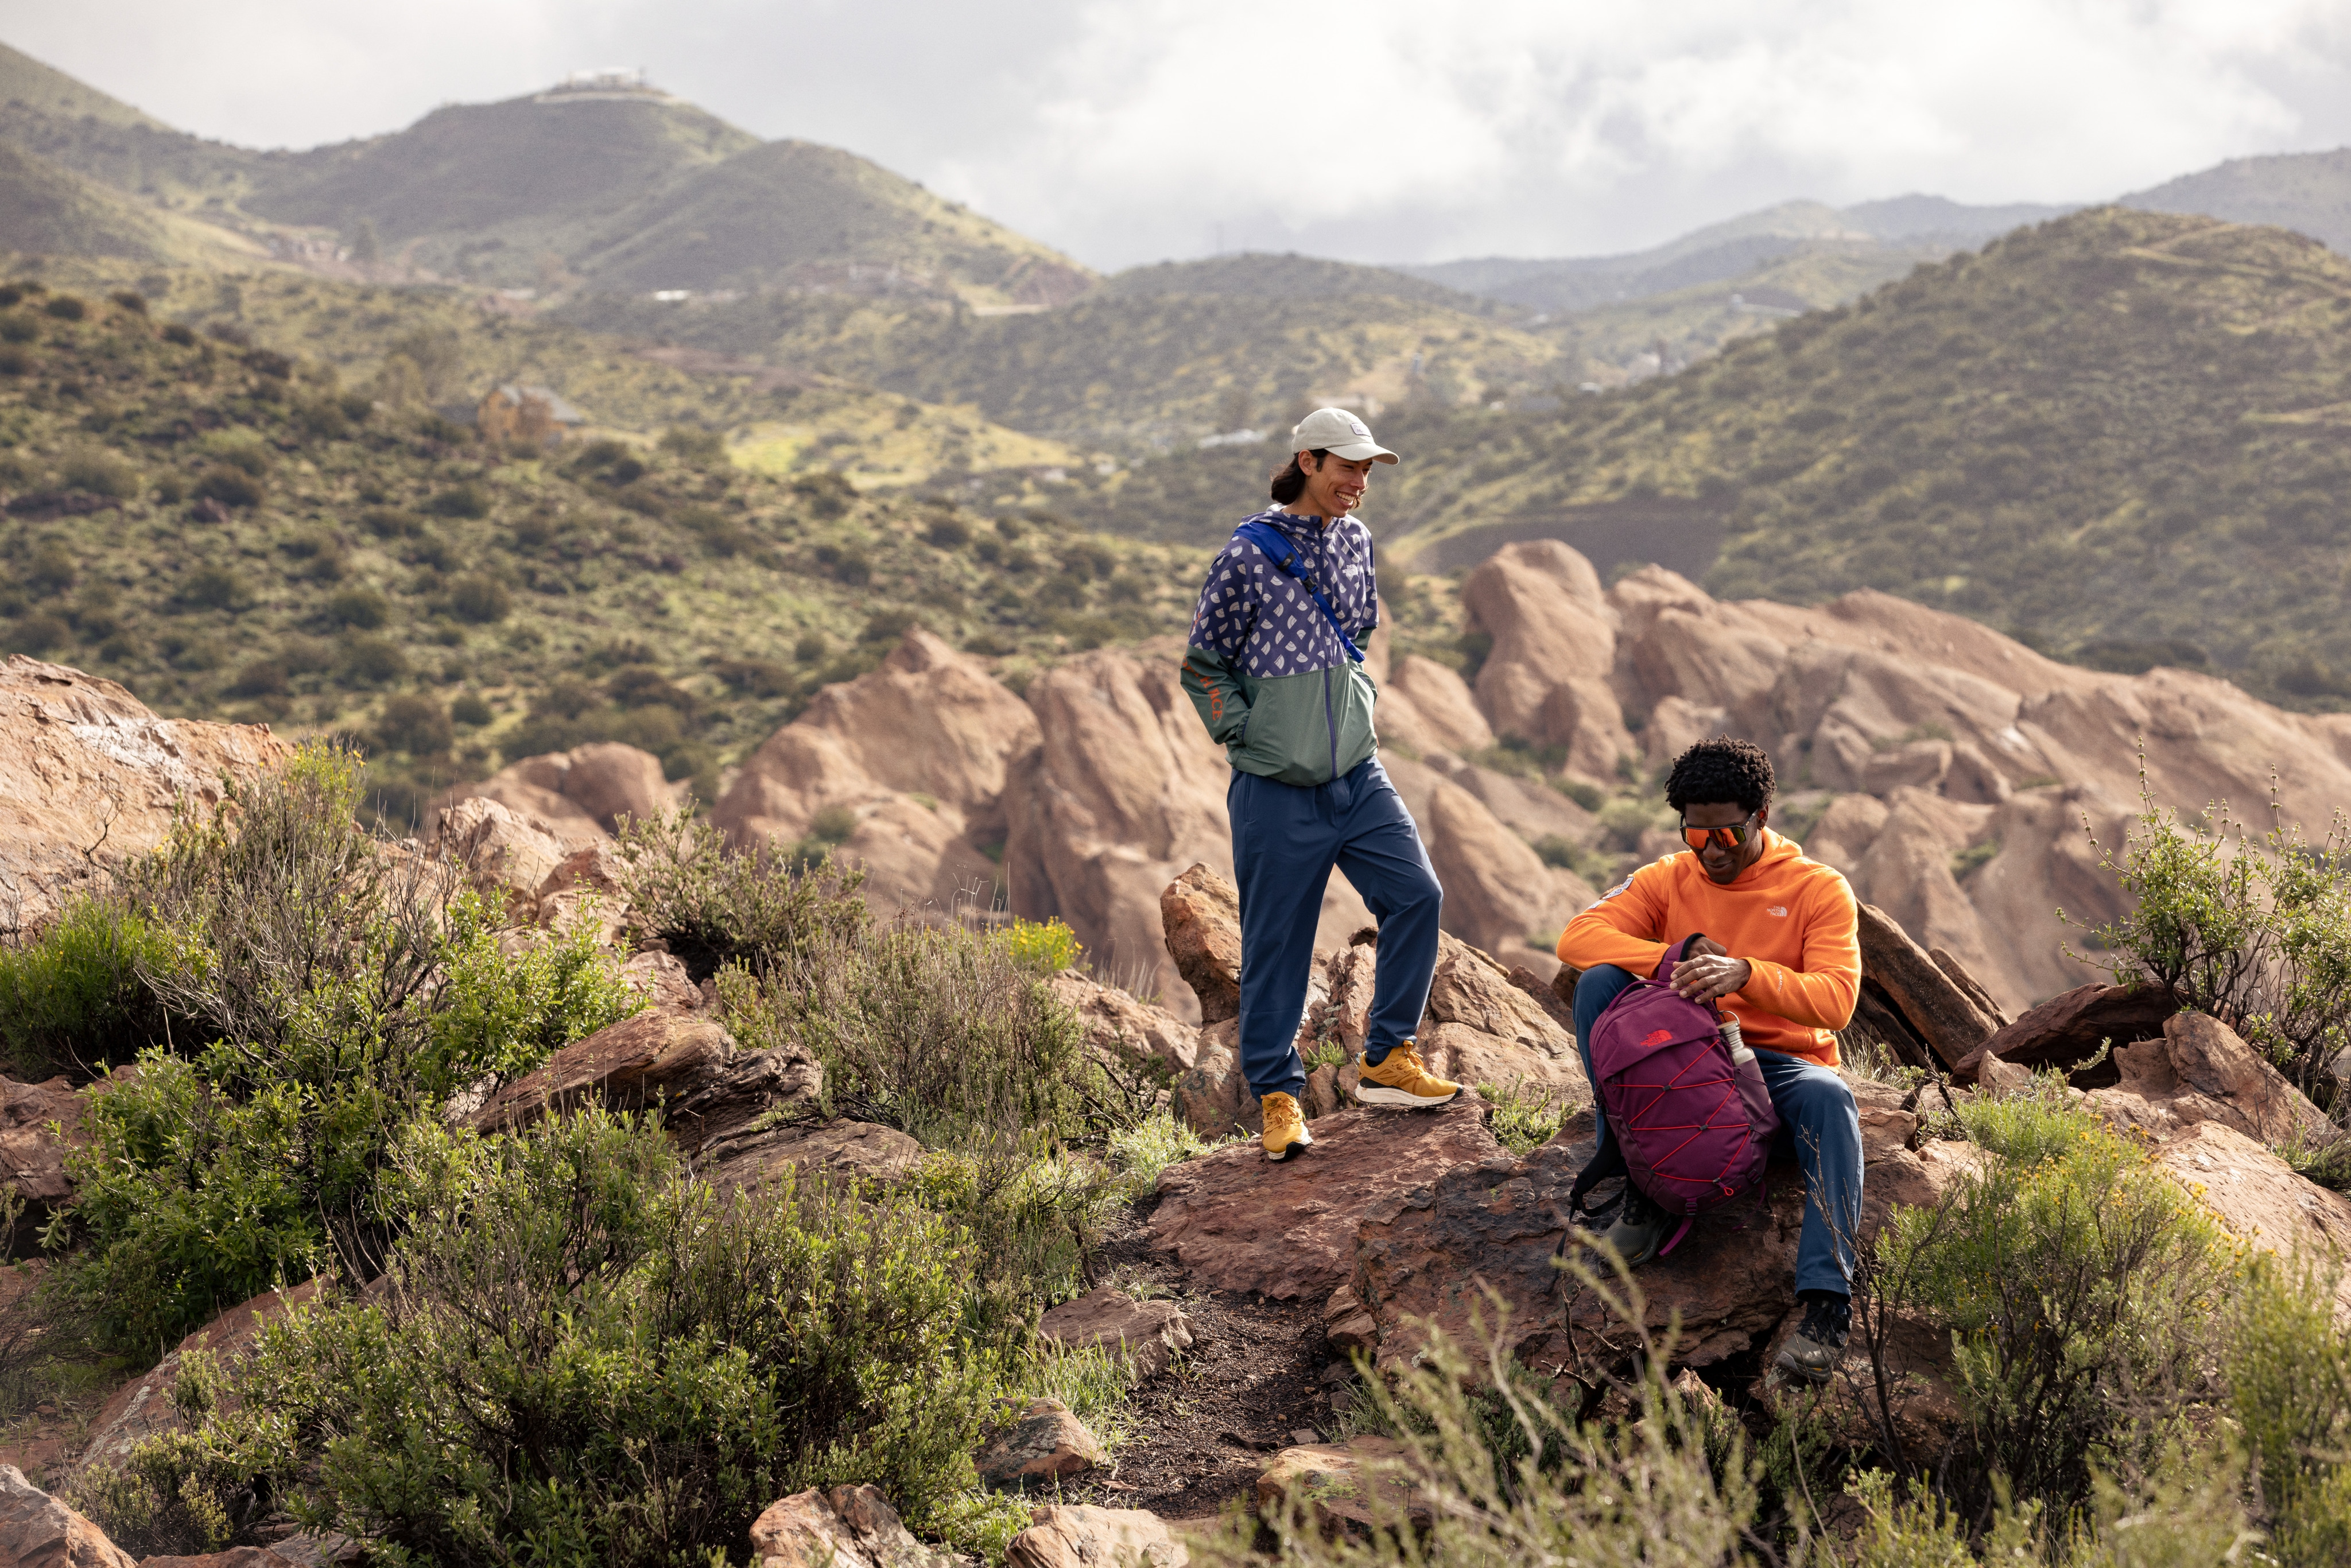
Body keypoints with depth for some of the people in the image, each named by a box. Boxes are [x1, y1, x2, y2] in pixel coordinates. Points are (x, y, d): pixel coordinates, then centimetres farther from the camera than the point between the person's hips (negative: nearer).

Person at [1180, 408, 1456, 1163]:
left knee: (1415, 895, -5)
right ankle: (1278, 1094, 13)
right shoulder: (1248, 555, -11)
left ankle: (1388, 1059, 8)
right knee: (1276, 944, 1)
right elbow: (1203, 666, -3)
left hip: (1358, 774, 5)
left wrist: (1360, 706, 12)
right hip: (1277, 790, -5)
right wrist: (1244, 736, -9)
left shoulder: (1354, 539, 7)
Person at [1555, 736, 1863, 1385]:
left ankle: (1827, 1304, -44)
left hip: (1779, 1066, -2)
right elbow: (1577, 937, -10)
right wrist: (1675, 956, -26)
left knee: (1828, 1097, -37)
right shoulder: (1668, 879, 6)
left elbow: (1835, 1000, -16)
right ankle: (1645, 1191, -19)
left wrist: (1745, 974, -34)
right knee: (1598, 984, -21)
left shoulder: (1819, 888, -1)